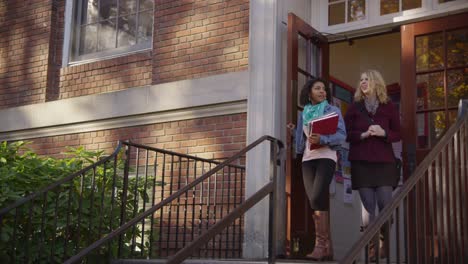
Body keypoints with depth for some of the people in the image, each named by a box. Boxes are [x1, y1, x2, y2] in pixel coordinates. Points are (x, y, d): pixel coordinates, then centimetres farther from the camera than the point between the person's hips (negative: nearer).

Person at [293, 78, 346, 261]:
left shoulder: (333, 110, 6)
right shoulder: (303, 114, 18)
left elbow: (342, 134, -6)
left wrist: (322, 139, -20)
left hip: (326, 157, -4)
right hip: (307, 159, 4)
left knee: (317, 198, -20)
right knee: (316, 201, -2)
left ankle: (321, 245, -17)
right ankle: (327, 246, 1)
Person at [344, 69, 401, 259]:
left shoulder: (389, 106, 6)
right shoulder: (354, 107, 7)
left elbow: (398, 134, 8)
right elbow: (346, 134, 4)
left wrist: (383, 133, -12)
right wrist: (363, 135, -13)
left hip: (384, 161, 0)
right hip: (361, 162, 0)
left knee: (386, 204, -6)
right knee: (368, 205, -2)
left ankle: (384, 244, 6)